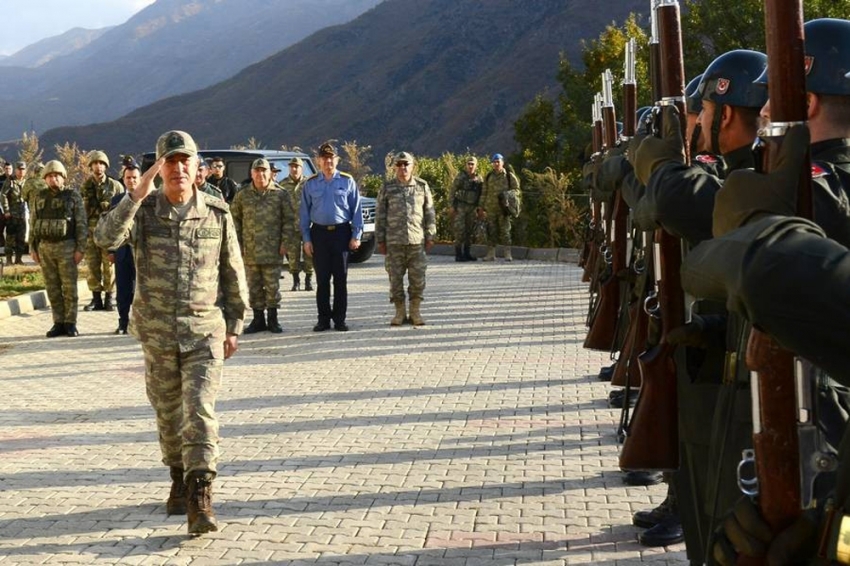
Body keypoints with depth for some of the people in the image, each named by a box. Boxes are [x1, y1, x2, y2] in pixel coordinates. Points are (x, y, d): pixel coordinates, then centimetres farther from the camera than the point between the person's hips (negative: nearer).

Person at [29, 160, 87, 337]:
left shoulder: (73, 196, -2)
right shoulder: (39, 197, 8)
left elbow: (82, 224, -5)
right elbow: (33, 223, 12)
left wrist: (80, 249, -11)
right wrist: (32, 248, 6)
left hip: (66, 247, -3)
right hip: (45, 248, 3)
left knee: (69, 287, -2)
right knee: (53, 288, 5)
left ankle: (70, 323, 5)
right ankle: (58, 323, 11)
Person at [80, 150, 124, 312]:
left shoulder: (115, 186, 2)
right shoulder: (85, 186, 8)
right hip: (91, 231, 2)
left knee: (109, 267, -1)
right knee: (92, 267, 4)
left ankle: (109, 298, 8)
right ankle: (96, 298, 12)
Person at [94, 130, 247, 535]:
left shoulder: (217, 214, -2)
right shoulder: (143, 210, -3)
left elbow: (233, 274, 6)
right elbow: (105, 238, -22)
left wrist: (233, 327, 8)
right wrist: (138, 194, -28)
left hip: (204, 332, -1)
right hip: (157, 334, 2)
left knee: (200, 410, -13)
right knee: (168, 414, 14)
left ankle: (200, 499, -14)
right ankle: (179, 479, 35)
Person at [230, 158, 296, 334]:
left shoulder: (280, 194, 1)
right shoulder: (243, 195, 6)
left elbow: (289, 219, 3)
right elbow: (235, 219, 11)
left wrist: (285, 242, -4)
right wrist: (237, 243, 5)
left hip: (273, 250, -2)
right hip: (250, 250, 2)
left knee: (272, 286, 2)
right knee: (254, 287, 7)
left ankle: (273, 319, 13)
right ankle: (258, 320, 17)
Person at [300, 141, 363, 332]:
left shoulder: (347, 181, 3)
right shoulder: (310, 184, 6)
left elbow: (356, 209, 4)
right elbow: (304, 212, 8)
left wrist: (356, 235, -3)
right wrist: (306, 239, 1)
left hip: (341, 232, -1)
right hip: (319, 232, 1)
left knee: (341, 278, 2)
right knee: (322, 279, 4)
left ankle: (340, 319, 10)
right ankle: (323, 319, 11)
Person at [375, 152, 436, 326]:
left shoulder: (422, 186, 5)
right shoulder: (387, 188, 4)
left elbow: (429, 213, 8)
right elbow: (380, 216, 5)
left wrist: (430, 236, 3)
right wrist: (380, 240, 1)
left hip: (417, 241, 0)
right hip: (394, 242, 0)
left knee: (417, 278, 1)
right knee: (395, 278, 3)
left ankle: (415, 312, 12)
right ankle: (399, 313, 13)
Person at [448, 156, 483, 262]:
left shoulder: (479, 179, 8)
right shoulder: (460, 177, -6)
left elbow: (481, 194, 15)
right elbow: (452, 191, -6)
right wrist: (451, 206, -11)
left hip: (472, 207, 5)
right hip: (460, 206, -5)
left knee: (470, 230, 8)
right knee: (460, 229, -9)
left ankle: (467, 253, 16)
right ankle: (458, 254, -6)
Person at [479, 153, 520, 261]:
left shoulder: (509, 176, 5)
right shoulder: (488, 177, 13)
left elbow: (516, 189, 8)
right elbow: (484, 193, 14)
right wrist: (481, 208, 9)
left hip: (504, 208, -3)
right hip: (491, 209, 3)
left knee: (505, 230, -4)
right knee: (491, 231, 3)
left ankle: (508, 254, -1)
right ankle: (491, 254, 8)